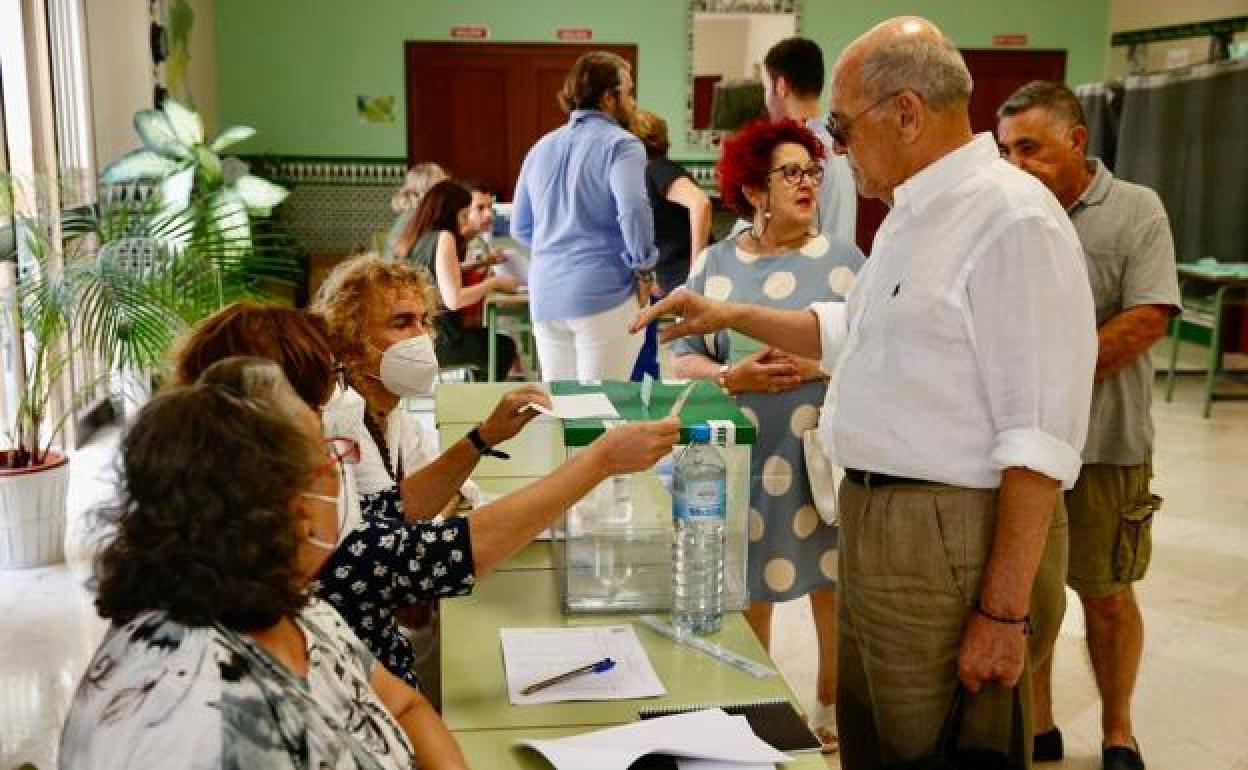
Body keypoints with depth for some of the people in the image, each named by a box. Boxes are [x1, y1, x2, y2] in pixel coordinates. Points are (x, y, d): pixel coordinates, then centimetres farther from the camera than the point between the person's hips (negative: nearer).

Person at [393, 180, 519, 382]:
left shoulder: (415, 238, 12)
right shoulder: (443, 237, -14)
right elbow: (453, 300, -21)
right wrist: (494, 282, -9)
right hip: (435, 340, -9)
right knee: (504, 347, 13)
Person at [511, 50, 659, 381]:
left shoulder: (541, 148, 15)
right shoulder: (620, 144, -6)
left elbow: (520, 228, 18)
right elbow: (633, 209, -22)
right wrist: (644, 268, -10)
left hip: (545, 296, 6)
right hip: (604, 293, -6)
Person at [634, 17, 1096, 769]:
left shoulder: (1011, 219, -19)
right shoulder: (911, 216, 12)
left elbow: (1039, 438, -22)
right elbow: (850, 332, 29)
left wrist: (1004, 610, -22)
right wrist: (732, 315, 22)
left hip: (954, 538, -9)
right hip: (874, 520, 9)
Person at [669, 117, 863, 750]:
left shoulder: (842, 259, 1)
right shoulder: (714, 264, 3)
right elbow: (683, 356, 1)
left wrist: (821, 364, -19)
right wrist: (732, 376, -16)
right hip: (743, 457, 1)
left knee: (834, 580, 9)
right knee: (745, 585, 11)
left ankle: (831, 706, 30)